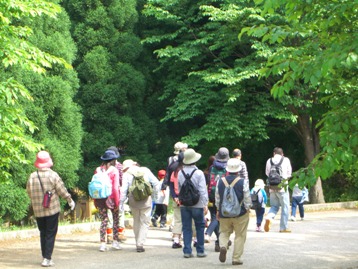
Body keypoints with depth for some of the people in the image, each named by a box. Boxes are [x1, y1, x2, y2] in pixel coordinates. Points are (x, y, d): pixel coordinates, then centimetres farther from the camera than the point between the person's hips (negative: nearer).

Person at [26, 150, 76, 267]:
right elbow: (62, 190, -7)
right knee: (50, 234, 2)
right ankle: (47, 259, -4)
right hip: (52, 209, -3)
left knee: (43, 233, 16)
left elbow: (29, 192, 8)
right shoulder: (53, 175, -10)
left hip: (38, 211, 3)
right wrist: (70, 200, 8)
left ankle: (45, 256, 19)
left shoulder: (32, 177, -1)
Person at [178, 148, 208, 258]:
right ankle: (200, 251, 11)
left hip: (184, 205, 3)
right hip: (197, 204, -3)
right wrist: (205, 204, -9)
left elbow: (178, 189, 11)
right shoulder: (199, 173, -10)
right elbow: (203, 190, -12)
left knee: (186, 228, 7)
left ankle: (187, 251, 6)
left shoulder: (180, 173, 2)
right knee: (200, 227, 8)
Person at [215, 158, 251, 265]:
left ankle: (223, 246, -9)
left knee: (224, 232, 20)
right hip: (240, 213, -3)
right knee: (240, 236, 9)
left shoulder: (220, 182, -2)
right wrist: (247, 209, 8)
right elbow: (247, 199, -9)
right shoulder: (243, 182, -13)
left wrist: (218, 210, 17)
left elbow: (217, 198, 5)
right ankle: (236, 258, 9)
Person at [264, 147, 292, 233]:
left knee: (274, 206, 16)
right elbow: (289, 173, 7)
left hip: (272, 187, 3)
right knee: (285, 207, 5)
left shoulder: (269, 161, 5)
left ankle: (269, 218, -13)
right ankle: (283, 227, 5)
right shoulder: (286, 160, -1)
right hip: (282, 187, -3)